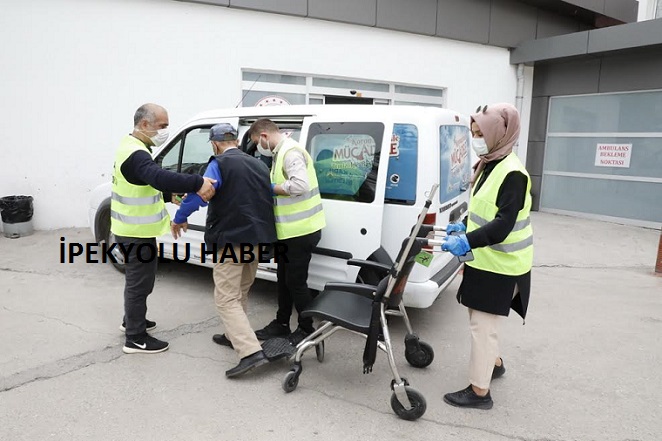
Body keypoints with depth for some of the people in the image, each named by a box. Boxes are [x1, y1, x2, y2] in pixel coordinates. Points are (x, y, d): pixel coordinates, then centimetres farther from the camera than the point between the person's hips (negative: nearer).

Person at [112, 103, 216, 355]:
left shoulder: (132, 146, 11)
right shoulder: (136, 154, -24)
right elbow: (160, 178, -43)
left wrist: (169, 195, 8)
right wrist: (197, 184, -47)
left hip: (134, 228, 11)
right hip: (136, 231, -11)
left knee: (138, 279, 24)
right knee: (140, 281, 0)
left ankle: (132, 320, 41)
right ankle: (136, 339, 11)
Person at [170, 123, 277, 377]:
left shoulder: (220, 164, -8)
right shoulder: (259, 165, 15)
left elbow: (198, 193, -18)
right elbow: (268, 198, 22)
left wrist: (179, 219, -2)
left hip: (231, 239, -8)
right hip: (256, 238, 8)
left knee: (226, 298, -5)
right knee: (240, 293, 23)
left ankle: (251, 352, -14)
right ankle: (234, 336, 35)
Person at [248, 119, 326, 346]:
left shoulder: (291, 152, -17)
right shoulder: (280, 153, 14)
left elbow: (300, 185, -31)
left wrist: (270, 188, -19)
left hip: (301, 231, -10)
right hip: (290, 230, 10)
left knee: (296, 281, 1)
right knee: (284, 278, 18)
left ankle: (307, 329, 19)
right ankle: (281, 323, 33)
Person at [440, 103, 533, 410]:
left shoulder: (512, 173, -20)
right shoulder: (488, 165, 9)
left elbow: (504, 224, -29)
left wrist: (468, 241, -36)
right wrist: (464, 228, 13)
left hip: (499, 265, -9)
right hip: (484, 260, 9)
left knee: (482, 324, 0)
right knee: (482, 319, 22)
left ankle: (479, 392, 14)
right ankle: (494, 363, 44)